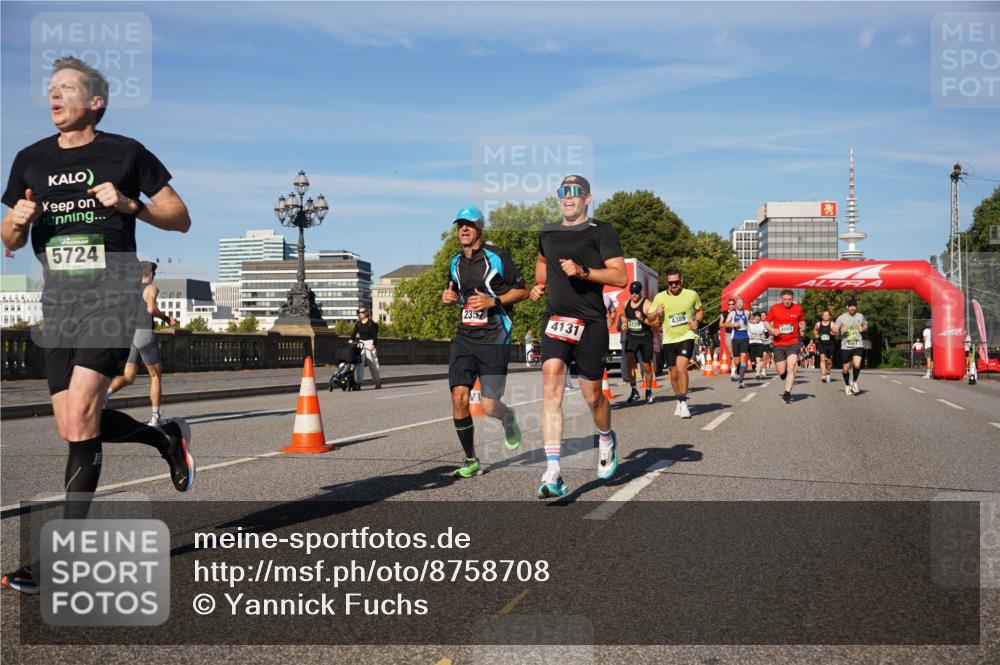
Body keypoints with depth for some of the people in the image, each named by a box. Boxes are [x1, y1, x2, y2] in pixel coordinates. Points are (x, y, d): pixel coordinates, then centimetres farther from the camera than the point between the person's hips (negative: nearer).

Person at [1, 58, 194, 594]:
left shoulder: (126, 153, 0)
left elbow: (181, 219, 2)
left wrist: (129, 205, -15)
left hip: (112, 299, -5)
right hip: (58, 303, 6)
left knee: (80, 417, -15)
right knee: (74, 427, 5)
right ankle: (165, 437, 32)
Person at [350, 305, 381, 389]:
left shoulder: (371, 323, -5)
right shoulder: (358, 323, 9)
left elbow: (375, 335, -8)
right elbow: (354, 333, 6)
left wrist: (373, 345, -19)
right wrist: (351, 340, -13)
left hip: (369, 343, -4)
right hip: (360, 343, 4)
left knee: (373, 363, 0)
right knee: (359, 363, -6)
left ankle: (378, 381, 14)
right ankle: (359, 381, -9)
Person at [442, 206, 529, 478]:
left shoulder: (497, 256, -4)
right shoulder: (455, 263, 12)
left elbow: (522, 290, -1)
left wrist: (493, 301, -15)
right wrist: (448, 296, 5)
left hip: (494, 339, -5)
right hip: (464, 338, 5)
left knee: (489, 407, -6)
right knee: (459, 398, -9)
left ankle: (508, 418, 33)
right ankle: (471, 461, 6)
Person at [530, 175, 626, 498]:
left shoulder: (600, 232, -1)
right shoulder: (547, 233, 16)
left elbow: (621, 277, -8)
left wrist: (583, 271, -19)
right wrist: (539, 284, 19)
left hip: (590, 322, -3)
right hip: (555, 319, 4)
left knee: (592, 395, 6)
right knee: (551, 389, -14)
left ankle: (607, 439, 41)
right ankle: (553, 474, -17)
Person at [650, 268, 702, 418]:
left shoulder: (692, 295, -1)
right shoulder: (659, 297, 2)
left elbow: (700, 310, 16)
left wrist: (697, 321, -4)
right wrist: (656, 313, -15)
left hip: (687, 337, -3)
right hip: (669, 339, 3)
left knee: (681, 368, -21)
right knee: (674, 374, 10)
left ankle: (684, 403, -14)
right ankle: (679, 401, 31)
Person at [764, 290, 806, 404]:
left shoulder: (798, 308, 3)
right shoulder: (774, 308, -2)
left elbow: (802, 320, 19)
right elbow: (766, 322, 7)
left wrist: (803, 326, -4)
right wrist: (772, 330, -12)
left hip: (793, 343, 0)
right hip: (778, 344, 0)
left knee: (791, 368, -15)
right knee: (781, 372, 3)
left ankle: (787, 393, -9)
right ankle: (788, 379, 40)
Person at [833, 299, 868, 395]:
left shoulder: (861, 316, 8)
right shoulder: (841, 318, 0)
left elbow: (866, 326, 23)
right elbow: (834, 330, 2)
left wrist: (863, 329, 1)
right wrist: (841, 331, -17)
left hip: (858, 345, 0)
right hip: (845, 346, 0)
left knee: (857, 365, -20)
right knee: (845, 368, 5)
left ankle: (854, 381, 5)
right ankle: (847, 385, 28)